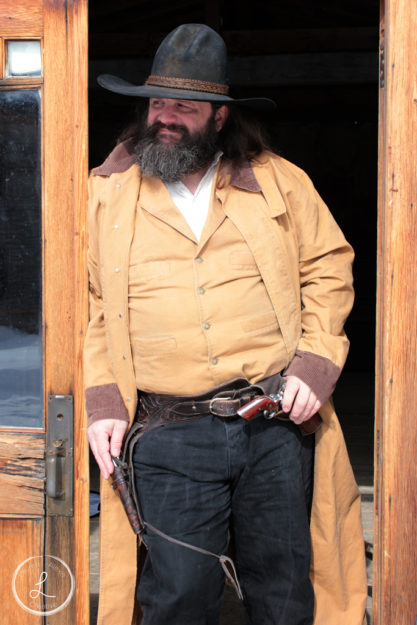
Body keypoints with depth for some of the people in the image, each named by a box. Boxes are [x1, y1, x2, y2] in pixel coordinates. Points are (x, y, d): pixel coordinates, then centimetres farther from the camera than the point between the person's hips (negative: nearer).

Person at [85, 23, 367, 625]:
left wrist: (315, 365, -2)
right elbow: (87, 306, 8)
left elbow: (328, 267, 10)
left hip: (277, 424, 1)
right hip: (170, 439, -1)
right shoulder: (105, 193, 5)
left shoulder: (279, 181, 6)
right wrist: (100, 401, -2)